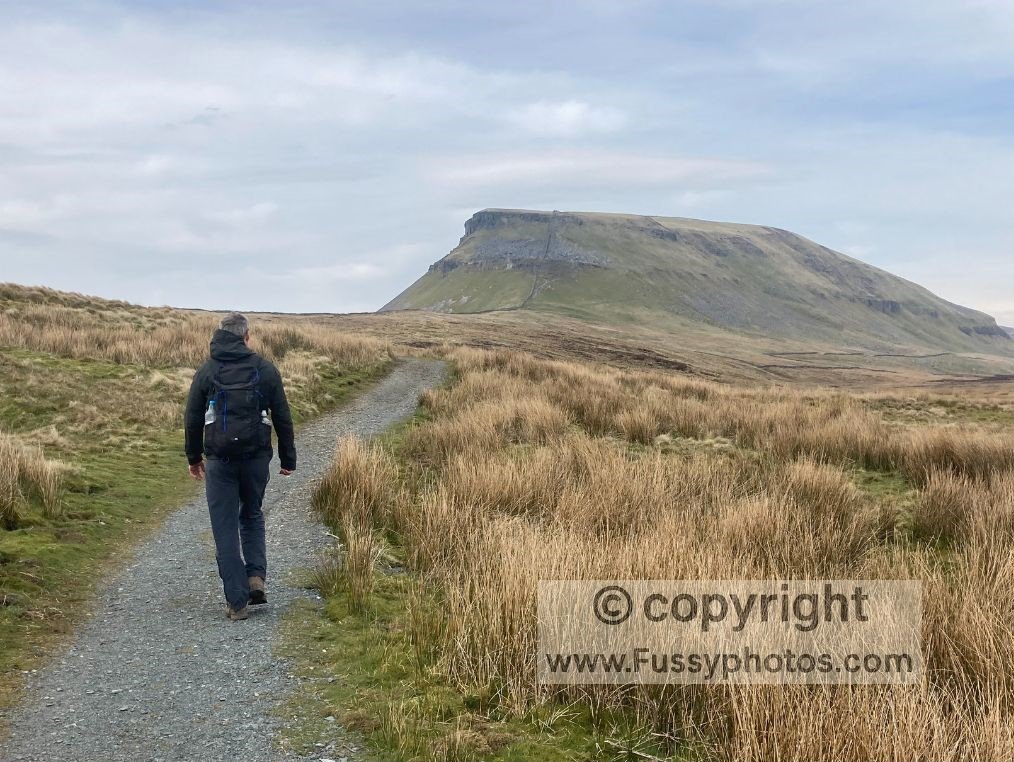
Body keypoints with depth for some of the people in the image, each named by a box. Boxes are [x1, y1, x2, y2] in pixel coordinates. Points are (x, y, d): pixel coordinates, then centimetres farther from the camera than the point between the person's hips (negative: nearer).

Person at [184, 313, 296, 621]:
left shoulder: (206, 372, 3)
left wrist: (194, 458, 20)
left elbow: (193, 420, 8)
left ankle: (237, 601, 4)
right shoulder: (265, 369, 3)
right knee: (252, 516, 23)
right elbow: (282, 418, 4)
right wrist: (288, 459, 12)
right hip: (257, 457, 1)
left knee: (225, 529, 5)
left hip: (220, 459, -1)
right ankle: (256, 576, 5)